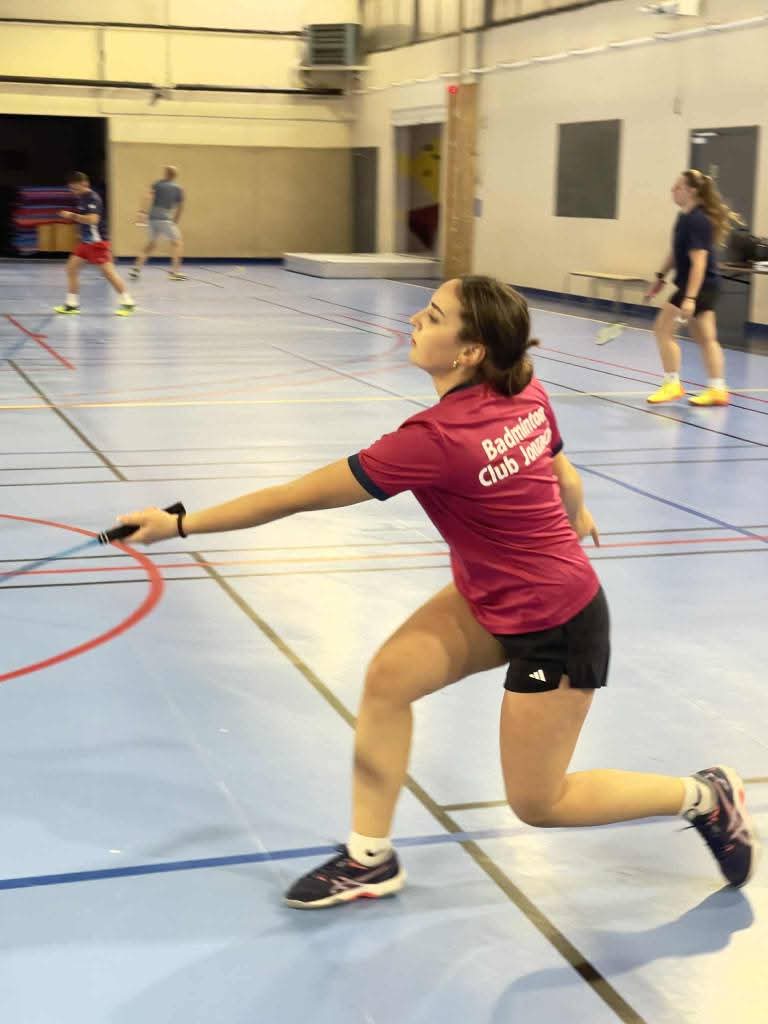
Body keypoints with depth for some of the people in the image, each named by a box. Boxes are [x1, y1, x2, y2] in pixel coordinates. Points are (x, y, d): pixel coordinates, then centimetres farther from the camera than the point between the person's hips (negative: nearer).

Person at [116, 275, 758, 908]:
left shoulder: (437, 439, -32)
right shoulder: (529, 395, -10)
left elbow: (295, 497, -28)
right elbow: (566, 482, 9)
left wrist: (181, 525, -20)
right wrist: (577, 520, 33)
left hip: (558, 625, -8)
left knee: (538, 804, 7)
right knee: (388, 676, -3)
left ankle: (707, 796, 23)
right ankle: (369, 858, 10)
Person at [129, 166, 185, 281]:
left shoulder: (156, 184, 9)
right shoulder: (178, 189, 7)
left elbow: (149, 196, -8)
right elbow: (180, 207, 9)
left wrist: (144, 211, -15)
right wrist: (175, 222, 19)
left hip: (152, 218, 4)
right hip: (165, 219, -4)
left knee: (151, 243, 20)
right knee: (177, 242, 3)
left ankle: (136, 268, 16)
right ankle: (175, 271, -9)